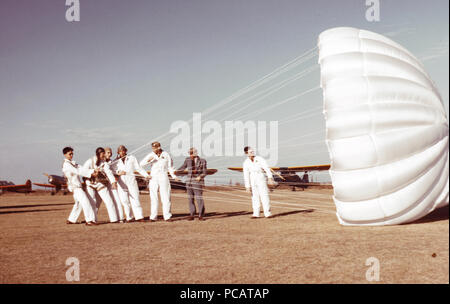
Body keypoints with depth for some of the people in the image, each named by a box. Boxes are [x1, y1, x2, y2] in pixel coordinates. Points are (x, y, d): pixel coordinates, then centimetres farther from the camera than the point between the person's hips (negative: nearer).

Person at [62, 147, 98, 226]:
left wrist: (93, 171, -10)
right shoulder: (66, 164, -12)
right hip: (75, 186, -10)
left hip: (77, 186, 10)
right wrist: (90, 173, -24)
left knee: (79, 203, 16)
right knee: (85, 201, -16)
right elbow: (77, 171, -20)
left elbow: (81, 168, 5)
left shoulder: (72, 163, 17)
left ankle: (71, 219, 23)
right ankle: (89, 220, -20)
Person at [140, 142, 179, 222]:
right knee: (153, 198, 1)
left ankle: (167, 216, 2)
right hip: (153, 178, 1)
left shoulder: (166, 155, 2)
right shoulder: (151, 155, 1)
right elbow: (141, 163, -4)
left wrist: (174, 176, -1)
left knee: (166, 198, -2)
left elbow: (170, 167, 9)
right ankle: (153, 217, 5)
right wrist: (148, 160, -22)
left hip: (163, 178, 0)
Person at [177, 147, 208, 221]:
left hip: (198, 182, -4)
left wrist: (200, 177, -21)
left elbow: (204, 173, -2)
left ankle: (201, 215, 5)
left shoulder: (202, 161, -4)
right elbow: (183, 167, 18)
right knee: (190, 199, 4)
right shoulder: (188, 159, 4)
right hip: (189, 182, 4)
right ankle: (192, 215, 12)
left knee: (199, 198, -6)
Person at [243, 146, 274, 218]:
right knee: (255, 197, 4)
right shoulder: (246, 163, 1)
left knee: (264, 196, -5)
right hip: (252, 180, 2)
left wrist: (270, 177, -23)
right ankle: (256, 214, 10)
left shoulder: (260, 159, -3)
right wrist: (247, 186, -7)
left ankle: (267, 213, -1)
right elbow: (246, 175, -1)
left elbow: (266, 168, -11)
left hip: (261, 179, -2)